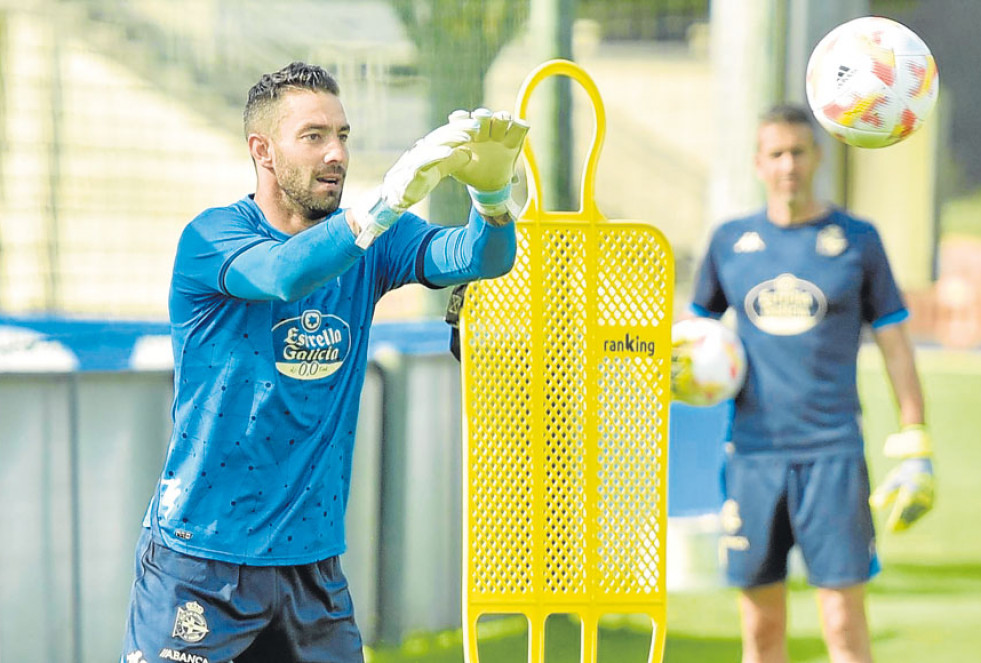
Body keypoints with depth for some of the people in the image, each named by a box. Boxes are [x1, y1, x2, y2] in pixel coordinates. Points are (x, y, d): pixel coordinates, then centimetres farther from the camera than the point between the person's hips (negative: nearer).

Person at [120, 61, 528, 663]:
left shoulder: (368, 242, 5)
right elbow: (284, 273, -31)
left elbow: (480, 258, -10)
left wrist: (491, 190, -32)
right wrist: (389, 199, -43)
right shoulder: (210, 238, -10)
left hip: (314, 557, 5)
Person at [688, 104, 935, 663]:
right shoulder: (730, 241, 9)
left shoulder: (857, 240, 3)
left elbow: (896, 348, 5)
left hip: (832, 452, -2)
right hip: (753, 453, 2)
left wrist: (914, 451, -1)